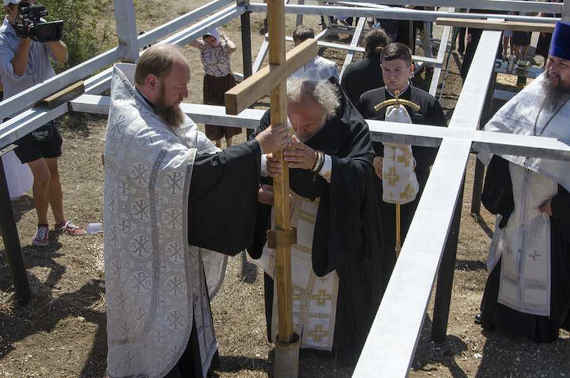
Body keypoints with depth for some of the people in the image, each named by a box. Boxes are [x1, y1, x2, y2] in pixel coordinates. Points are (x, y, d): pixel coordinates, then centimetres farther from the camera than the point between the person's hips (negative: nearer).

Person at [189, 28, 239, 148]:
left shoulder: (225, 46, -13)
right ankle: (218, 144, 28)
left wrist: (225, 37, -22)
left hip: (226, 81, -2)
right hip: (210, 83, 2)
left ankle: (229, 144, 23)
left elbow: (233, 47, -39)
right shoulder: (203, 46, -8)